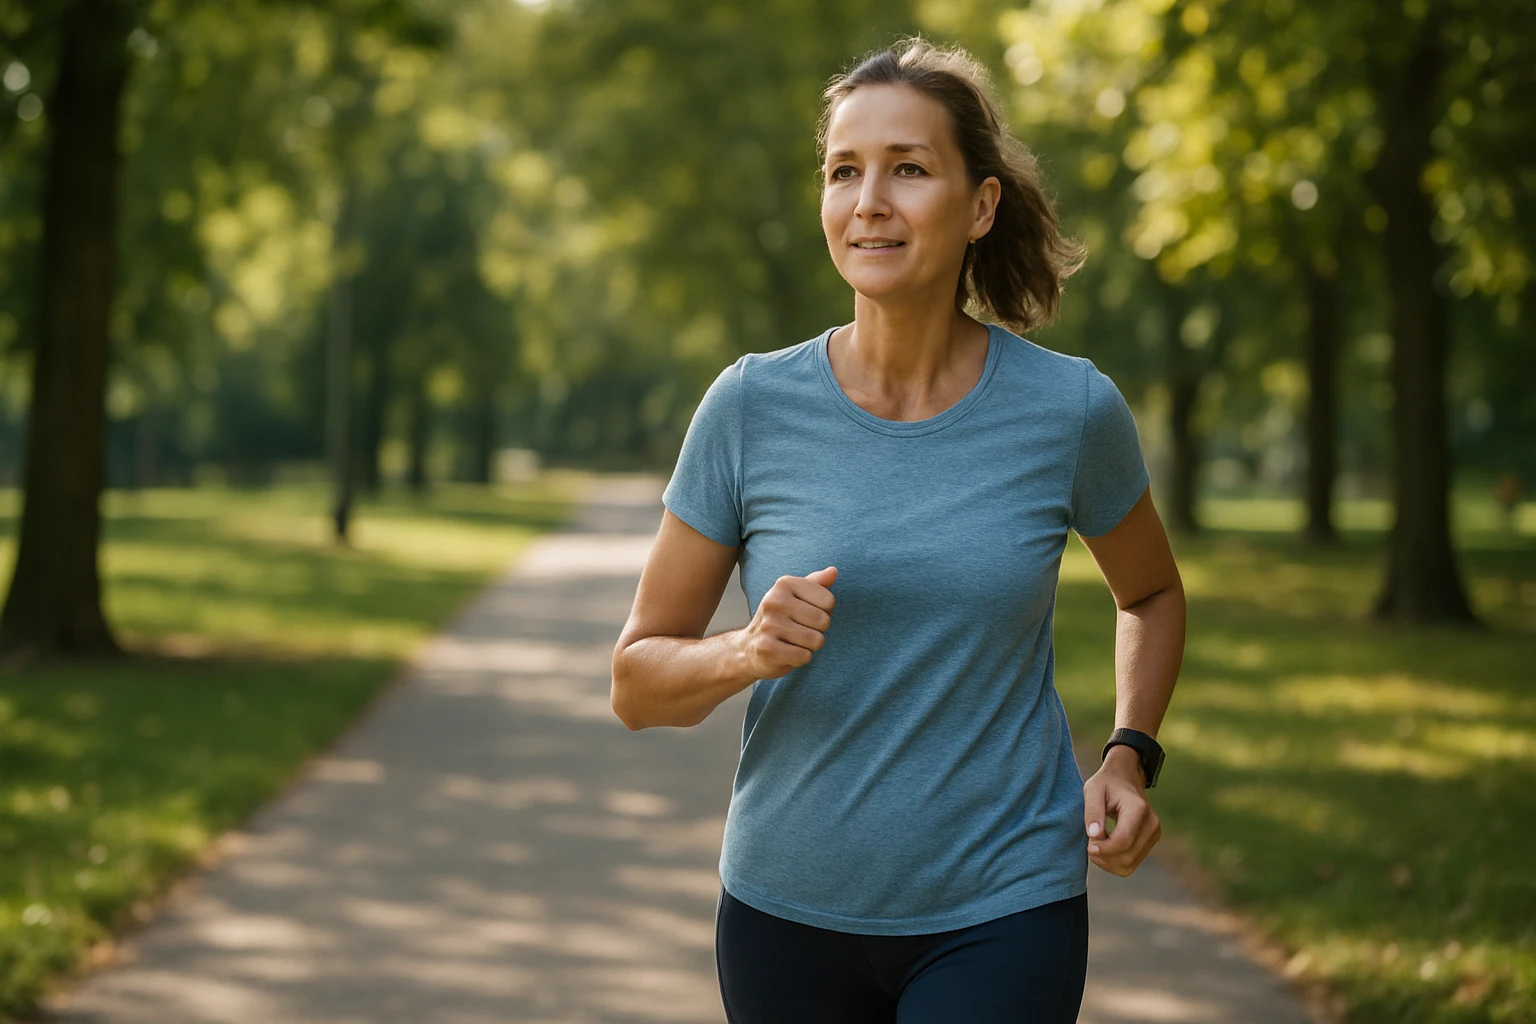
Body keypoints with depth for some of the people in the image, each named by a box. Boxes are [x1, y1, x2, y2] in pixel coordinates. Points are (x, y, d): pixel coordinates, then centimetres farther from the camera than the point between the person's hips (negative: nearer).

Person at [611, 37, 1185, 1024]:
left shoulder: (1071, 409, -6)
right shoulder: (752, 406, -7)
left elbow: (1152, 593, 15)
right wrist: (750, 651, -21)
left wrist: (1130, 757, -1)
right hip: (789, 909, 2)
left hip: (1003, 913, -1)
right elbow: (637, 681, -1)